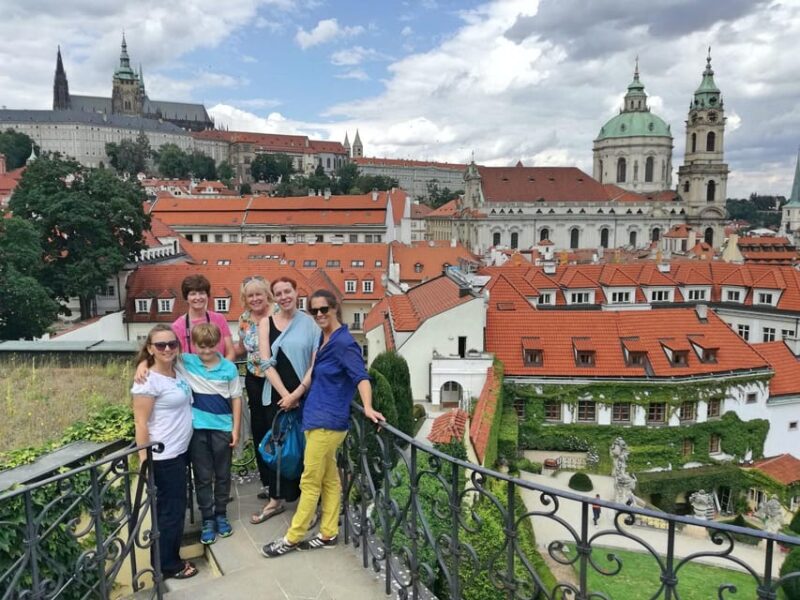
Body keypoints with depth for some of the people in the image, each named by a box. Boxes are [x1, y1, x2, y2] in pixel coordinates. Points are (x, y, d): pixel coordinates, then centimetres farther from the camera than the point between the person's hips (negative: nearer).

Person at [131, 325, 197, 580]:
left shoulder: (178, 373, 4)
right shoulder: (148, 381, -18)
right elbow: (140, 424, -18)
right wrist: (144, 461, -18)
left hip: (180, 452, 8)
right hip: (164, 456, -8)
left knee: (171, 507, 18)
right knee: (172, 509, 4)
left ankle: (167, 557, 34)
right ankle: (169, 565, 21)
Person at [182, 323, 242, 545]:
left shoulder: (229, 368, -5)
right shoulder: (186, 363, -4)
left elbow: (236, 399, 1)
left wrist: (236, 428, 0)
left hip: (223, 428, 0)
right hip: (197, 429, 0)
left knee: (222, 475, 13)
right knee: (203, 477, 10)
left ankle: (221, 515, 30)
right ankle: (207, 520, 23)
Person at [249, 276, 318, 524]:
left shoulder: (309, 323, -2)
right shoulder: (266, 323, 3)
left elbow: (316, 363, -6)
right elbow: (267, 363, -3)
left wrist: (297, 393, -11)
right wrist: (285, 394, -9)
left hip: (305, 395, -2)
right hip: (276, 395, 2)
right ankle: (276, 499, 26)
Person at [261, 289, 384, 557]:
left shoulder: (344, 342, -17)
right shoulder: (323, 339, 11)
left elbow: (361, 376, -27)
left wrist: (367, 407, -43)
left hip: (327, 421, -9)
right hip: (317, 418, 9)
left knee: (310, 482, 3)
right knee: (329, 479, 15)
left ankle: (292, 538, 15)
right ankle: (328, 534, 24)